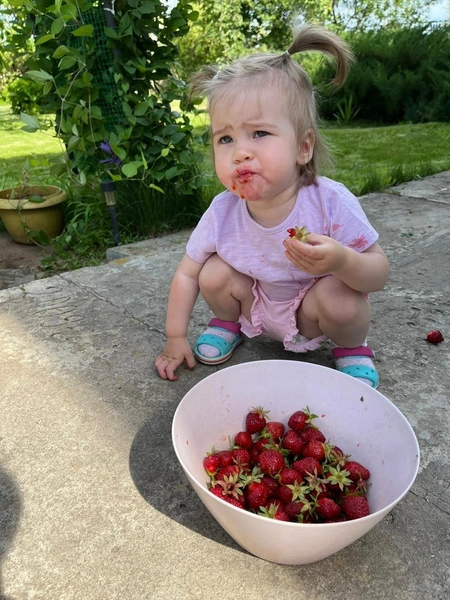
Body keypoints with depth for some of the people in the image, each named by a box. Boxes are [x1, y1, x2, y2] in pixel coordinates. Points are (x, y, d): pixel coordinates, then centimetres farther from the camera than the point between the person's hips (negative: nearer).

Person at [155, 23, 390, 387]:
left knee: (341, 297, -30)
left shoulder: (331, 203, -30)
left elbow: (380, 272, -22)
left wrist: (342, 261, -45)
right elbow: (186, 274, -10)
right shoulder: (222, 212, -23)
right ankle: (229, 322, 14)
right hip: (259, 308, 2)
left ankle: (352, 345, 5)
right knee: (215, 272, -19)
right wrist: (175, 338, -9)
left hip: (313, 314, -1)